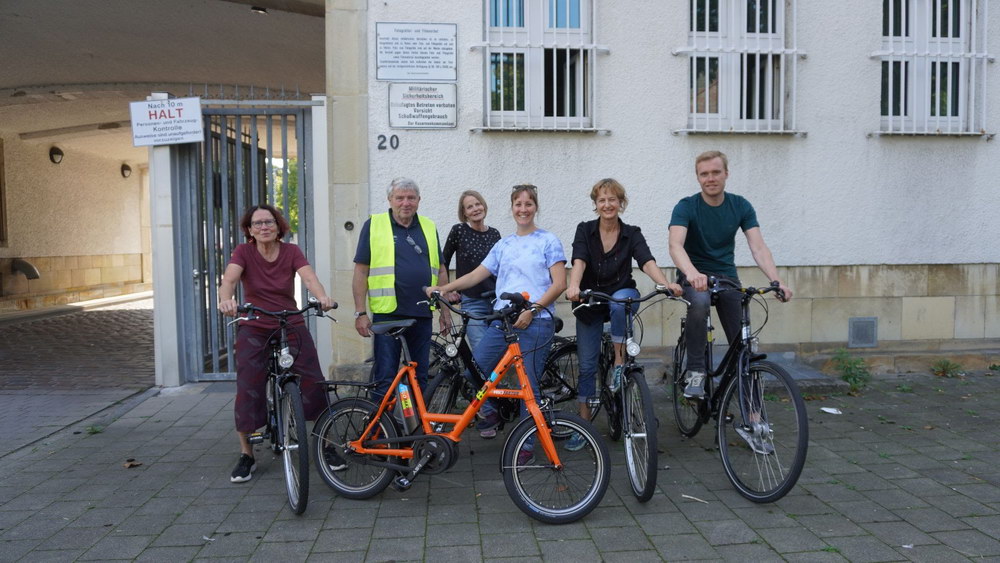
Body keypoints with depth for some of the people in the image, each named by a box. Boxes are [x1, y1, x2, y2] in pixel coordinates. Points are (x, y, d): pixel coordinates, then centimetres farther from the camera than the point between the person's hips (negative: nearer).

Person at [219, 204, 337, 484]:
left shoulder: (291, 251, -2)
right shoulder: (243, 252, -4)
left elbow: (309, 277, -19)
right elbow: (229, 279, -22)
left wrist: (322, 296, -41)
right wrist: (226, 299, -45)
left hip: (292, 328, 1)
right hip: (254, 330, 0)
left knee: (314, 384, -5)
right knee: (248, 391, -5)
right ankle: (246, 455, 12)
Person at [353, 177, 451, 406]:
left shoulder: (429, 227, 12)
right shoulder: (374, 225, 1)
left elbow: (440, 270, 15)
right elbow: (361, 271, -1)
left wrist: (445, 310, 11)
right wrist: (360, 312, -7)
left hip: (422, 313, 4)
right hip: (387, 312, -4)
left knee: (420, 377, 11)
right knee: (385, 378, 0)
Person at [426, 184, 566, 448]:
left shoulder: (548, 241, 4)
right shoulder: (504, 245, 18)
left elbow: (559, 284, -4)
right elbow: (476, 275, 15)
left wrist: (532, 310, -14)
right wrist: (442, 289, 4)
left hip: (535, 322, -5)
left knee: (529, 385, -2)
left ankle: (525, 443, 14)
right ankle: (492, 413, 24)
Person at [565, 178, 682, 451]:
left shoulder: (632, 234, -6)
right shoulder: (585, 230, -7)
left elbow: (647, 262, -22)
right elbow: (579, 261, -23)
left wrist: (665, 284, -43)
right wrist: (573, 287, -44)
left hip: (621, 295, 0)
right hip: (590, 303, 1)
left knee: (621, 301, -38)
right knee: (587, 365, 1)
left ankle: (619, 362, -20)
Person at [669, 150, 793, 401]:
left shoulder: (741, 206, -3)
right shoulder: (686, 207, -13)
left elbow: (758, 247, -12)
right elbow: (676, 245, -30)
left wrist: (776, 281, -30)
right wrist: (692, 273, -51)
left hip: (726, 275, 3)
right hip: (694, 275, -3)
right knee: (700, 301, -38)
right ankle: (696, 371, -24)